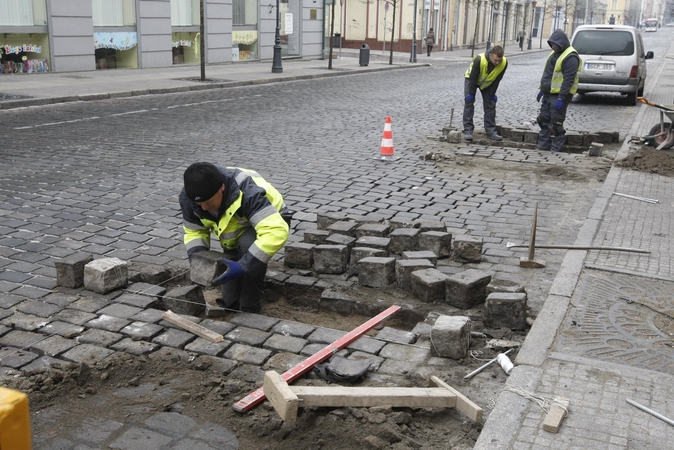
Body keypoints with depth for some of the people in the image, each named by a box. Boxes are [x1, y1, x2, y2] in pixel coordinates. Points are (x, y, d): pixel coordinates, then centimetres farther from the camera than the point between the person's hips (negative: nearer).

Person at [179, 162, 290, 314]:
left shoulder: (247, 191, -42)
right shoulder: (189, 197, -24)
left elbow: (276, 231, -50)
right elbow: (194, 230, -7)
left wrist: (243, 267, -51)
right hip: (237, 232, 5)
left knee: (248, 245, -39)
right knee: (230, 302, 1)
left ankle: (251, 311, -22)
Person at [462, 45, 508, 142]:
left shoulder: (504, 63, -28)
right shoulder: (479, 59, -39)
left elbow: (497, 80, -15)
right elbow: (473, 78, -28)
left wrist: (492, 94, -10)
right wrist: (471, 94, -21)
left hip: (488, 83, 3)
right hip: (471, 80, -3)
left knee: (490, 104, -1)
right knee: (469, 103, -10)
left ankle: (491, 131, 4)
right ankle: (468, 130, -8)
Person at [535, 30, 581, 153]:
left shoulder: (570, 57, -17)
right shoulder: (555, 53, 13)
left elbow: (568, 80, -21)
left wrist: (561, 98, -24)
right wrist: (542, 89, 19)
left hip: (559, 96, -9)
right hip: (548, 94, 9)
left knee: (556, 124, -5)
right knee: (544, 121, 11)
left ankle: (555, 149, 4)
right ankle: (543, 147, 19)